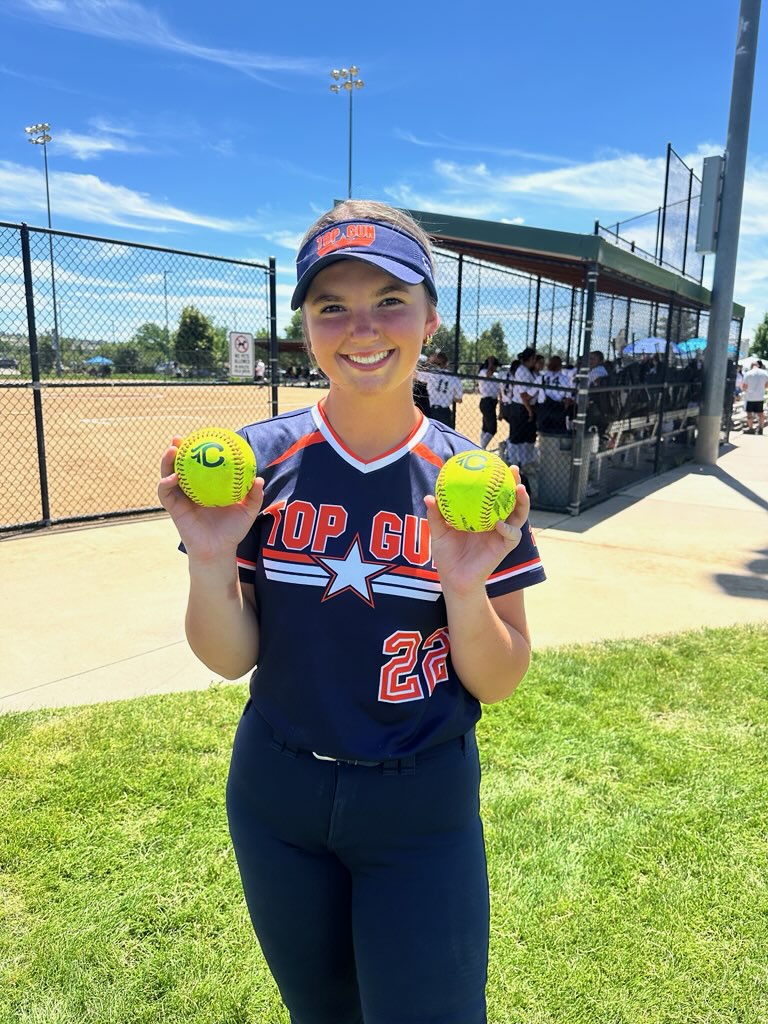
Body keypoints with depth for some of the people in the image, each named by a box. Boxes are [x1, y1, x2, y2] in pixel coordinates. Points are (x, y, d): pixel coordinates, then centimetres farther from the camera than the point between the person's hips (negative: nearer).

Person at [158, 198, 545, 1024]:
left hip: (422, 809, -1)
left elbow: (497, 683, -8)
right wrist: (209, 556, -24)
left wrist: (465, 585, -27)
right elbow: (229, 658, -7)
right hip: (276, 797, 2)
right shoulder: (258, 460, -10)